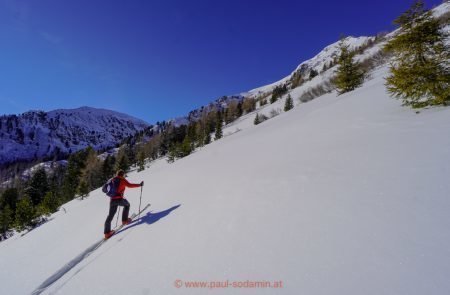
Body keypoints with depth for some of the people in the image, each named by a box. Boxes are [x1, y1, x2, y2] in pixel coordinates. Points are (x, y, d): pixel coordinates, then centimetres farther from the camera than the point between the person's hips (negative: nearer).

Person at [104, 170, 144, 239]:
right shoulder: (122, 180, -3)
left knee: (110, 216, 12)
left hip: (112, 200, 6)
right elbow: (129, 185, -14)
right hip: (119, 199, -6)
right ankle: (124, 220, 24)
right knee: (127, 204, 24)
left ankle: (107, 233, 14)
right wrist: (139, 185, -8)